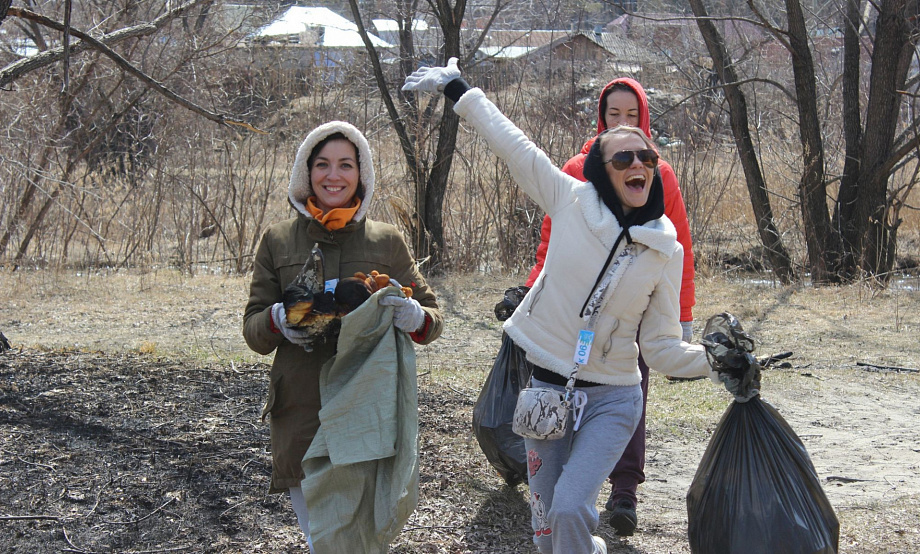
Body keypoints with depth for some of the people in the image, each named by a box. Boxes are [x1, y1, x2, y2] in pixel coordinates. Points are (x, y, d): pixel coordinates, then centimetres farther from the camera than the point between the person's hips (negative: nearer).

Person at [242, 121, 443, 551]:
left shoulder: (387, 242, 7)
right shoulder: (278, 241, 9)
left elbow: (432, 317, 10)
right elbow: (253, 330, 10)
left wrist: (415, 317, -14)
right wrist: (277, 320, -14)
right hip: (301, 417, 1)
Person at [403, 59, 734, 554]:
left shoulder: (666, 252, -3)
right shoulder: (572, 203, -5)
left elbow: (660, 345, -1)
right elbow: (509, 142, 1)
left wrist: (711, 360, -18)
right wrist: (456, 89, 7)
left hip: (610, 401, -1)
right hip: (546, 388, 1)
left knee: (570, 510, -20)